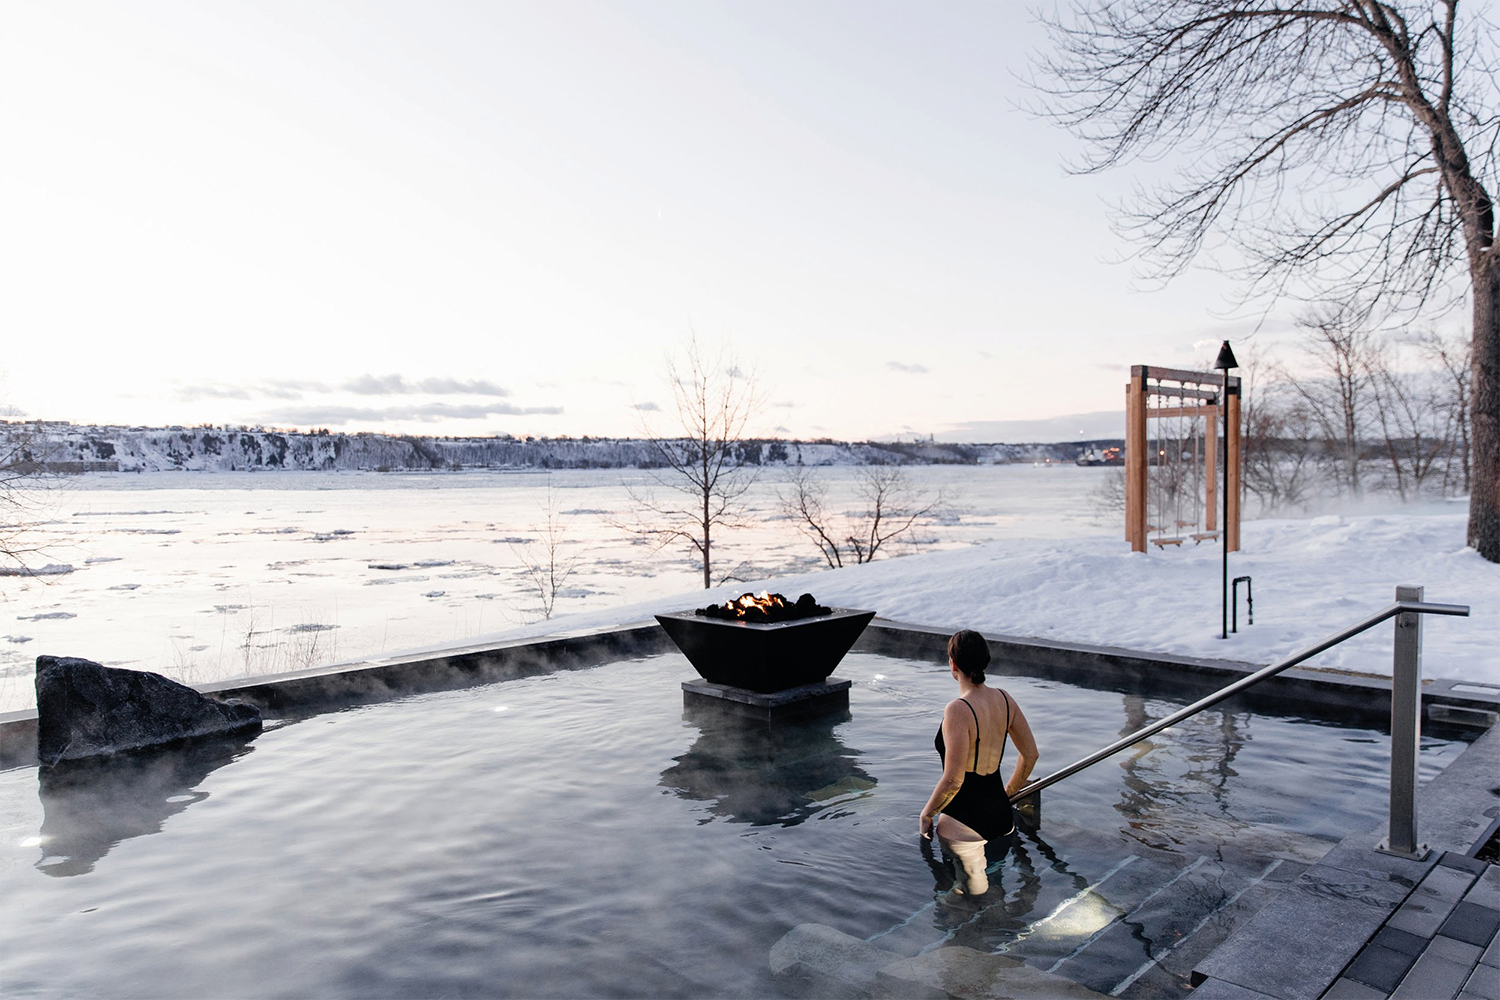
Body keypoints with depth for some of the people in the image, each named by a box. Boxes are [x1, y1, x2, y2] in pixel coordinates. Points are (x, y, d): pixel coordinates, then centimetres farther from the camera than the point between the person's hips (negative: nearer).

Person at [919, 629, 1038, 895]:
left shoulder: (958, 710, -23)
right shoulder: (1005, 700, 0)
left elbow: (953, 780, -23)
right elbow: (1030, 754, 10)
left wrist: (926, 815, -6)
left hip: (964, 821, -7)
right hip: (999, 812, 8)